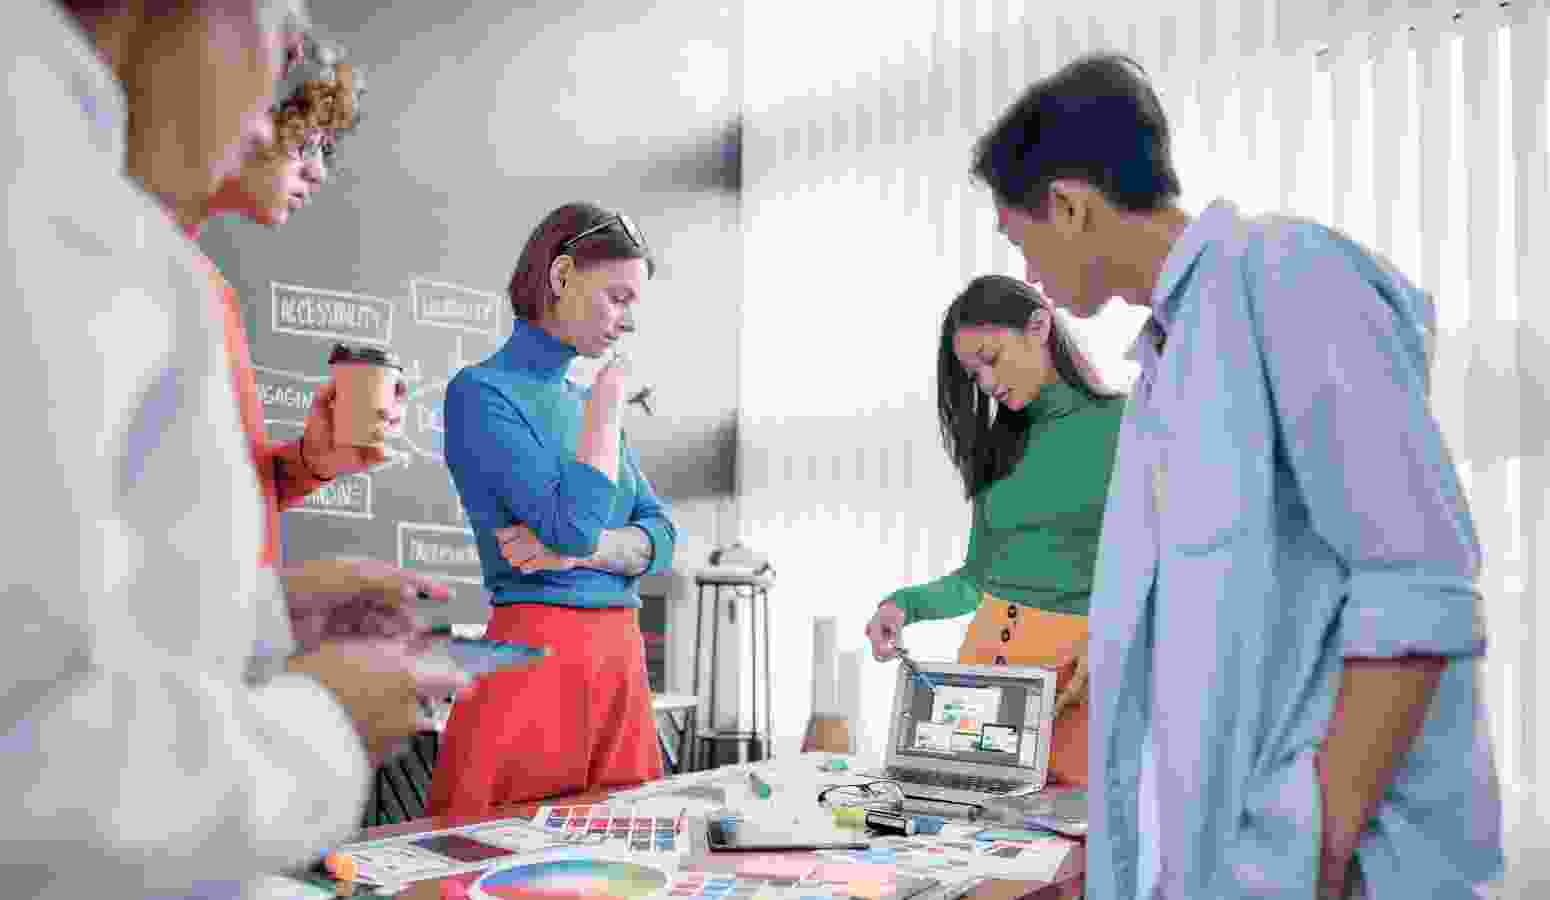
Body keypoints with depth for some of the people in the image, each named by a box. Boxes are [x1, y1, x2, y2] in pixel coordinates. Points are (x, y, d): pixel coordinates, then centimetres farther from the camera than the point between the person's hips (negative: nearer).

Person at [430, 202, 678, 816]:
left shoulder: (586, 401, 15)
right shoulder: (481, 391, -7)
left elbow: (660, 541, 9)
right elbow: (574, 523, -19)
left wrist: (578, 546, -11)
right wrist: (608, 401, -8)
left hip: (622, 657, 7)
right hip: (538, 650, -7)